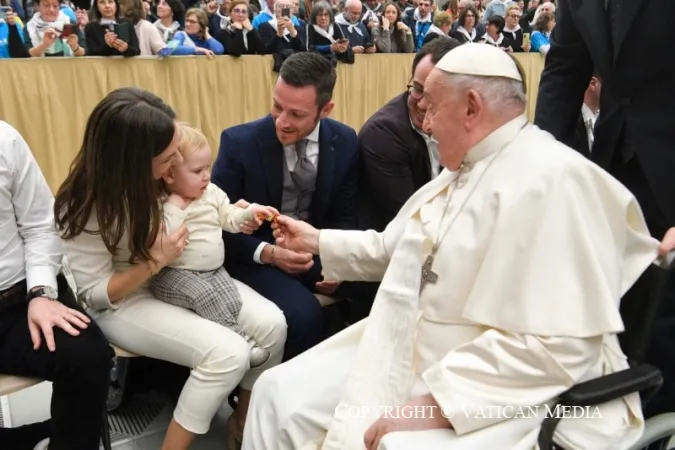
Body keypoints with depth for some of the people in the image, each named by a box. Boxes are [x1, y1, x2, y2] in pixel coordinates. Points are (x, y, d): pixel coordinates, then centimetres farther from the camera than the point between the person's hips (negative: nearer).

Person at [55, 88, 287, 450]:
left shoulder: (162, 173, -10)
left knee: (271, 324, -14)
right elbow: (94, 294, -16)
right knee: (228, 353, -27)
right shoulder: (85, 207, -23)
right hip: (122, 302, -6)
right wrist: (154, 262, -29)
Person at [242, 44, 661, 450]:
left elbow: (556, 346, -25)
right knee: (280, 394, 0)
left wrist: (436, 403, -24)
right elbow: (392, 248, 27)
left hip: (491, 395, -8)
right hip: (405, 358, 9)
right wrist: (318, 241, 25)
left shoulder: (554, 179, -18)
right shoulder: (460, 172, 14)